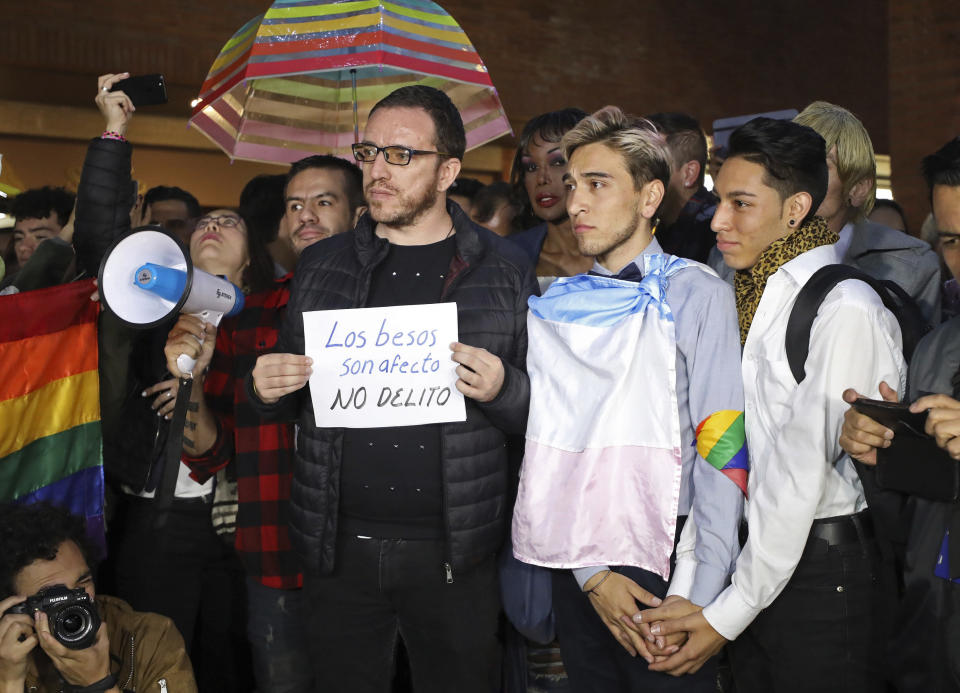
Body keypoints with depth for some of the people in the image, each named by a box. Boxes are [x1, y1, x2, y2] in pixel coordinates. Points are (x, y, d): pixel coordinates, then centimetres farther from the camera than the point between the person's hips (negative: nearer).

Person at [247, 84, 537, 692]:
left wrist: (502, 389, -17)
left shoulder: (504, 271, 0)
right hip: (339, 546, 2)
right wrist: (265, 390, -5)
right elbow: (292, 401, 17)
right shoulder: (321, 266, 8)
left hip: (452, 552, -2)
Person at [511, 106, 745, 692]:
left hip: (665, 564, -3)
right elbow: (547, 444, 3)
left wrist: (695, 597, -15)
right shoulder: (554, 307, 8)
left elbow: (723, 449, -9)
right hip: (577, 566, 4)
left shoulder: (698, 295, -3)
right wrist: (592, 574, -9)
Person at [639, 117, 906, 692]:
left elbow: (802, 478, -18)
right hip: (759, 550, 7)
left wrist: (730, 613, -16)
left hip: (825, 566, -7)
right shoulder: (755, 299, 11)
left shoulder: (846, 311, -16)